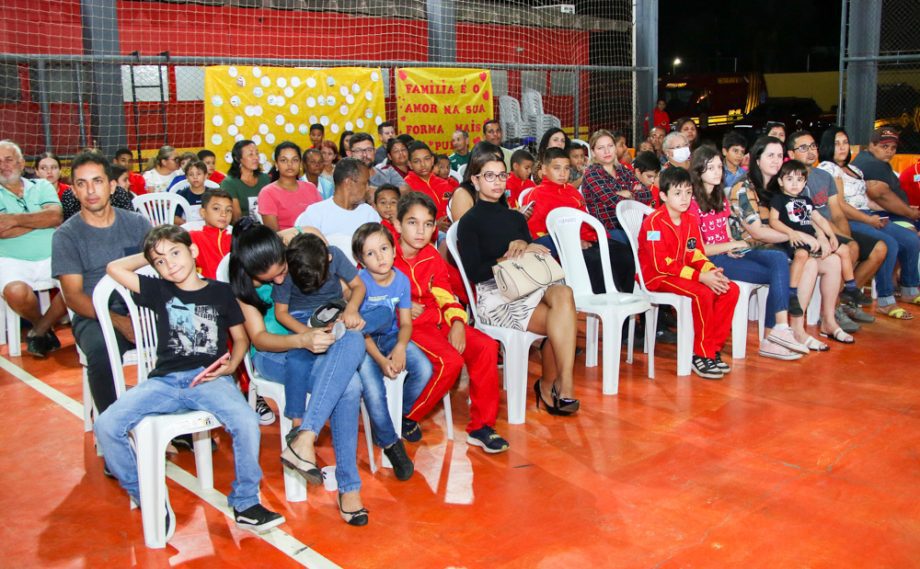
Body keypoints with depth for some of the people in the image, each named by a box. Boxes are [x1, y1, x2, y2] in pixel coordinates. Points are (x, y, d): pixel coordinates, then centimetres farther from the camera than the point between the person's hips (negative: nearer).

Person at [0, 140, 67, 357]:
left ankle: (40, 330, -2)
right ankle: (40, 323, 3)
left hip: (52, 257, 2)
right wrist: (42, 217, -3)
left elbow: (56, 216, -5)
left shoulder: (42, 186, 14)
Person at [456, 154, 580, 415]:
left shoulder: (516, 217, 20)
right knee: (563, 322, -27)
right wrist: (511, 258, -10)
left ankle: (549, 385, -23)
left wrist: (525, 246, -5)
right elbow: (474, 273, -6)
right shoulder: (469, 222, 3)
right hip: (495, 296, -5)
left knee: (563, 293, -30)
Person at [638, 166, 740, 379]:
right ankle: (701, 354, -17)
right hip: (656, 277, -8)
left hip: (684, 273, 8)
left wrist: (711, 271, -14)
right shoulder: (654, 222, -16)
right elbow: (662, 264, -22)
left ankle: (714, 349, -2)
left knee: (731, 289, -8)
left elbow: (696, 254, 9)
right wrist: (700, 277, -27)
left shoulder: (691, 220, 9)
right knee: (702, 293, -31)